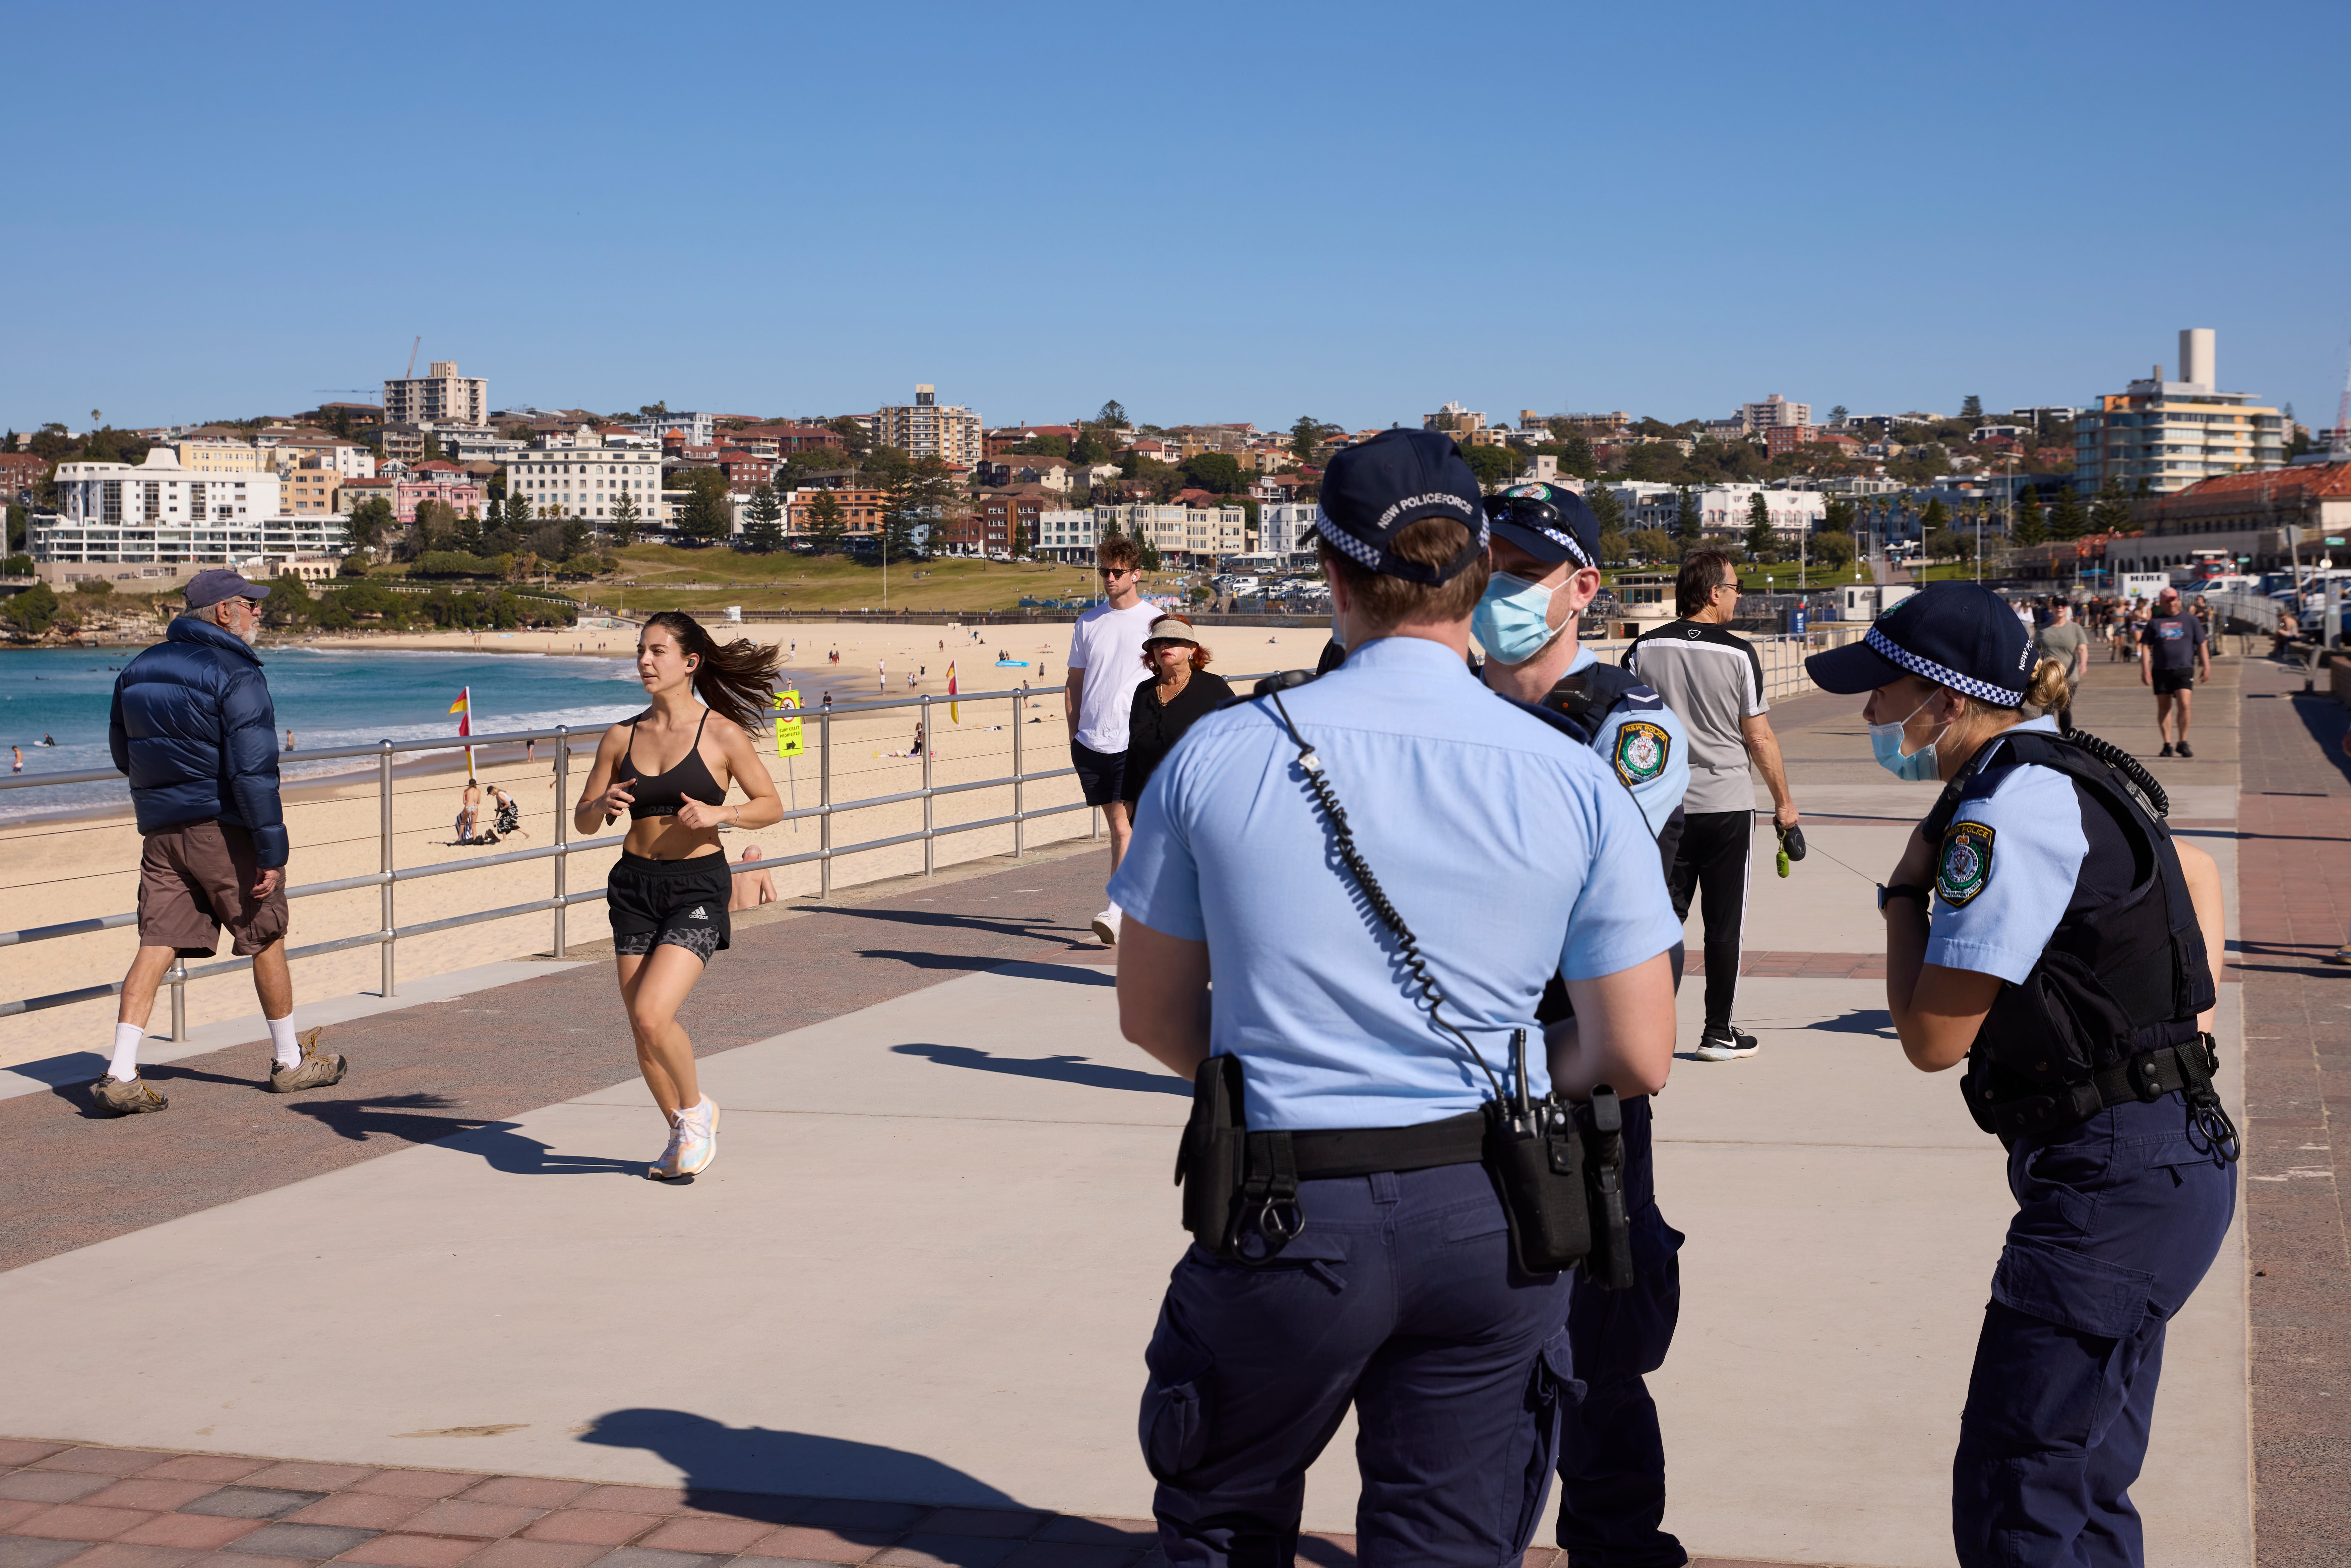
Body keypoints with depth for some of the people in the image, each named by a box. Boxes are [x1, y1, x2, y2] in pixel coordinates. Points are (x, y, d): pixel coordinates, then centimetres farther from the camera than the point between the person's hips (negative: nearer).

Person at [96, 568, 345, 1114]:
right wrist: (273, 850, -18)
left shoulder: (140, 669, 11)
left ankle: (121, 1074, -8)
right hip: (225, 827, -6)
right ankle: (290, 1061, 21)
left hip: (160, 826, 6)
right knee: (266, 940, 9)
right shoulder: (236, 675, -13)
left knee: (156, 946, 2)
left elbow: (123, 752, 21)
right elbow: (253, 770, -20)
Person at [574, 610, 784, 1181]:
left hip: (698, 885, -5)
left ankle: (697, 1110, 8)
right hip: (635, 885, 5)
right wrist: (603, 804, -12)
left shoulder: (722, 734, -5)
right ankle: (682, 1136, 27)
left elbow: (772, 806, 0)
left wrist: (718, 813, -17)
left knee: (653, 1015, -20)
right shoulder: (622, 737, 6)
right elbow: (582, 821, 11)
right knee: (643, 1030, 5)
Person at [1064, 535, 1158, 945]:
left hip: (1136, 742, -4)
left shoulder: (1154, 622, 1)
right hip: (1091, 742, 4)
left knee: (1124, 825, -14)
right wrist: (1074, 735, 12)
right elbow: (1074, 683, 17)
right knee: (1117, 827, 10)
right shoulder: (1087, 624, 11)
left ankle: (1117, 913, -19)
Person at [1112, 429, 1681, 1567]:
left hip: (1289, 1212, -1)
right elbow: (1638, 1059, -2)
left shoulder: (1217, 757, -5)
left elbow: (1154, 1017, 5)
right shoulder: (1575, 781, -5)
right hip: (1492, 1217, 1)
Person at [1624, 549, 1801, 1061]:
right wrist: (1784, 802, 7)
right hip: (1726, 806, -3)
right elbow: (1759, 737, -4)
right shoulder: (1738, 654, -8)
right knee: (1723, 923, 6)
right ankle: (1719, 1033, 11)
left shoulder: (1644, 649, 0)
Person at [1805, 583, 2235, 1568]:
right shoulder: (2064, 780, 13)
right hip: (2165, 1162, 11)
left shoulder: (2008, 809, -19)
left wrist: (1905, 892, -3)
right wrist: (2182, 1030, 22)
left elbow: (1932, 1037, -18)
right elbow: (2195, 874, 31)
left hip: (2115, 1183, -11)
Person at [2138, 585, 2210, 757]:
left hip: (2184, 670, -1)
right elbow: (2145, 646, 7)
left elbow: (2202, 644, 12)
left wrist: (2206, 666, 4)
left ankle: (2183, 743, -5)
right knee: (2164, 707, 4)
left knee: (2184, 704, -15)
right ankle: (2167, 745, 11)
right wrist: (2145, 669, -2)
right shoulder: (2154, 623, 10)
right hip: (2161, 670, 1)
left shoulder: (2191, 621, 10)